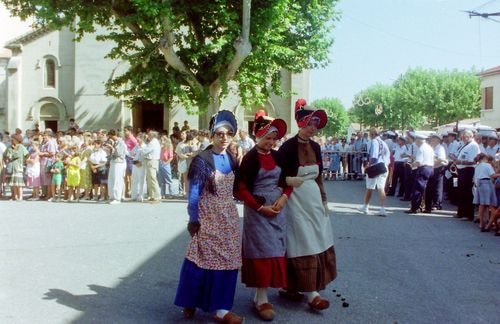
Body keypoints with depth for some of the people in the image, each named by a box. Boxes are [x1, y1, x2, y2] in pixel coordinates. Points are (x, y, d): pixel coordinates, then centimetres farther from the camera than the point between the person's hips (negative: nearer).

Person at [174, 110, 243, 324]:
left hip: (228, 217, 6)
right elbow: (194, 192, -10)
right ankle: (190, 302, 21)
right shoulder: (202, 160, -10)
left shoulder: (231, 160, 8)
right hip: (208, 217, -6)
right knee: (204, 258, 1)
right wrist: (193, 219, -11)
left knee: (227, 260, 7)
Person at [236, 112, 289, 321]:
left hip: (277, 209, 6)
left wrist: (283, 198, -5)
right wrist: (260, 208, -15)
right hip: (257, 211, -6)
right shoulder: (250, 158, -9)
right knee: (262, 251, -3)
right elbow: (241, 189, -11)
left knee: (275, 250, 8)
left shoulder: (277, 156, 7)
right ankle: (261, 300, 6)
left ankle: (261, 295, 21)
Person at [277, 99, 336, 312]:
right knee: (303, 246, -3)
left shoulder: (315, 147, 7)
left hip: (314, 200, 8)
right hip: (296, 202, -8)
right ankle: (312, 295, 4)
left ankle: (290, 288, 23)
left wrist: (324, 201, 14)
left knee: (317, 244, 11)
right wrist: (290, 180, -23)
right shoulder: (288, 146, -13)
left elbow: (319, 177, 14)